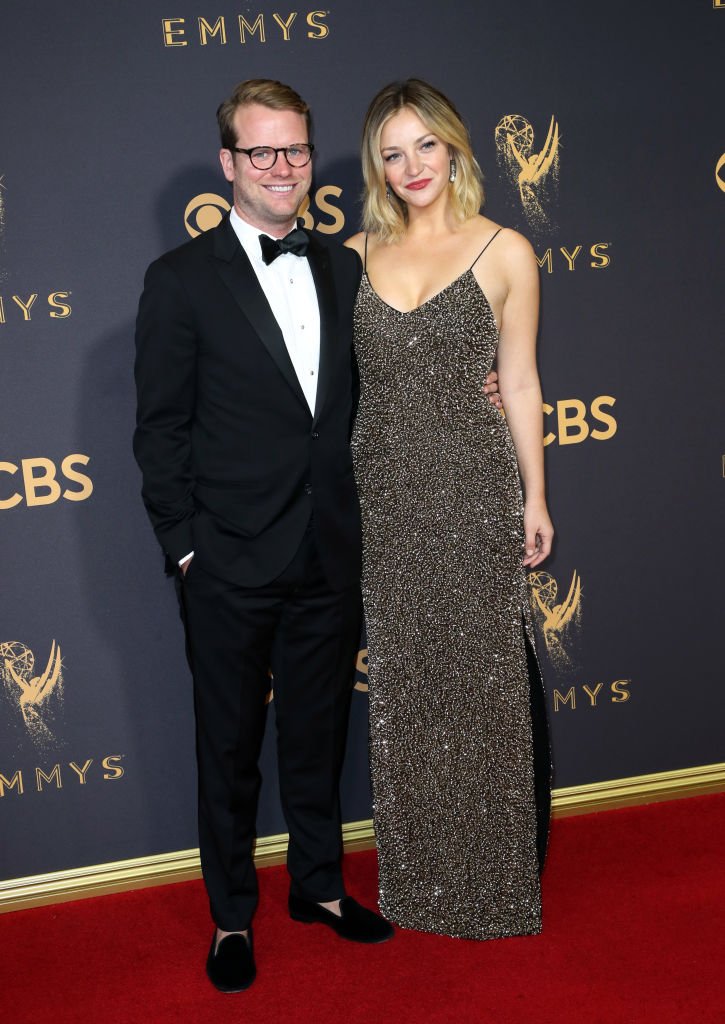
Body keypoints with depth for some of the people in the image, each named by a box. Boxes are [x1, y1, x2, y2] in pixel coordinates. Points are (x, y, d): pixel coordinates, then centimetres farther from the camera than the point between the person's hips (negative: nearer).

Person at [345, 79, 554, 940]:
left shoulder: (504, 251, 1)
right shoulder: (358, 255, 8)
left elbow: (519, 383, 2)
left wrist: (535, 498, 1)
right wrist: (332, 491, 8)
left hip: (474, 490, -3)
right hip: (382, 491, 3)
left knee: (481, 678, 4)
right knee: (401, 684, 10)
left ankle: (493, 877, 22)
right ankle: (416, 876, 28)